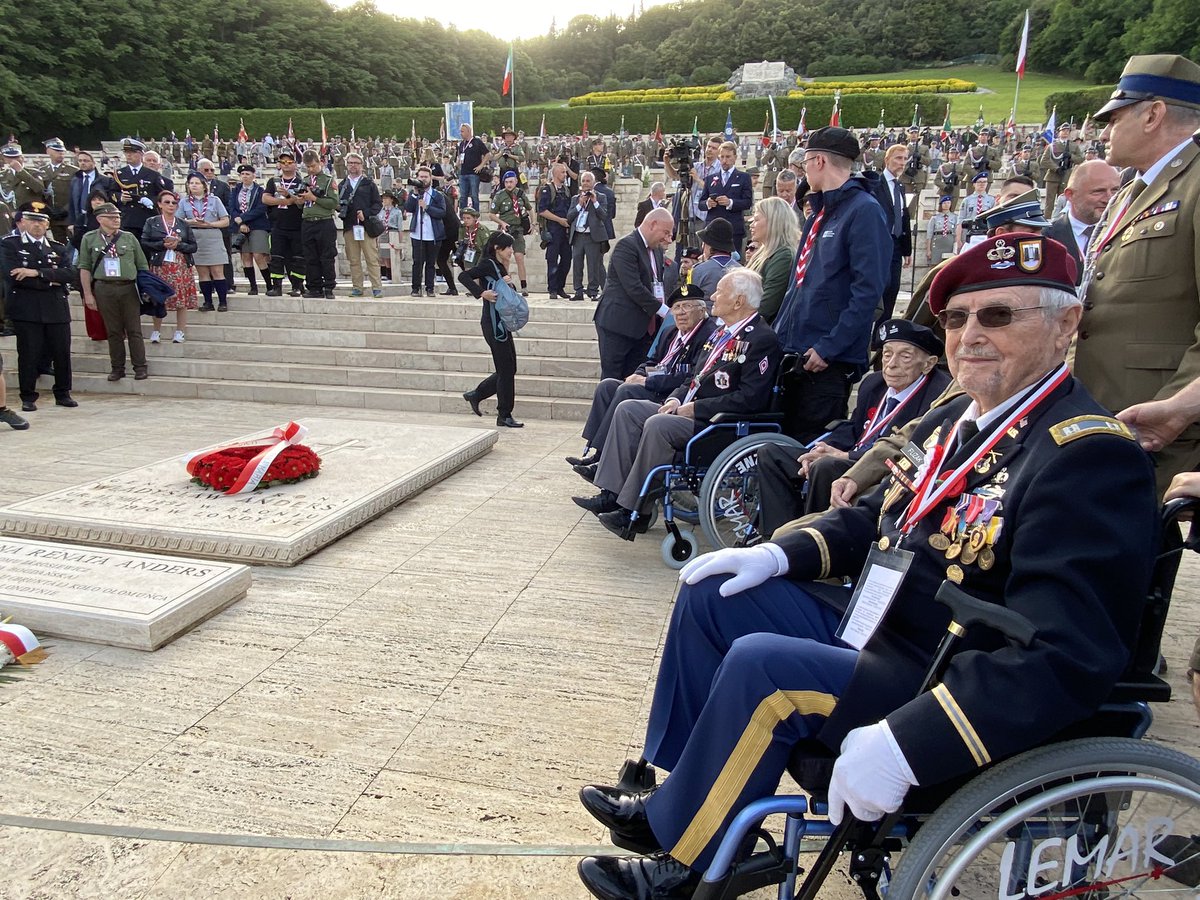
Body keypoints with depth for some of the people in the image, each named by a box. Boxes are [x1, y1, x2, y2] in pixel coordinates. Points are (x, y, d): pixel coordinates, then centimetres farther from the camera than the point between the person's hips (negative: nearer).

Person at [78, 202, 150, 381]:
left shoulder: (129, 237, 7)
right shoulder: (89, 239, 5)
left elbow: (142, 266, 9)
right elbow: (85, 268, 5)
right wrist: (88, 294, 0)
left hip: (128, 288, 0)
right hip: (104, 289, 0)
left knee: (134, 330, 2)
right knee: (113, 331, 6)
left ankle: (140, 367, 8)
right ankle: (117, 368, 14)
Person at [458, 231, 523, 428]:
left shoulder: (500, 267, 15)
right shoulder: (488, 264, -11)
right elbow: (463, 276, -23)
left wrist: (507, 282, -7)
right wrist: (482, 293, -28)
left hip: (502, 324, 9)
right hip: (493, 324, -9)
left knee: (508, 369, 13)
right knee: (506, 369, -3)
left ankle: (475, 395, 25)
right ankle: (504, 416, 6)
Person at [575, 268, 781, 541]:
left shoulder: (762, 339, -13)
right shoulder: (721, 332, 17)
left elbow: (750, 398, -22)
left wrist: (696, 408, -19)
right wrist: (677, 398, 2)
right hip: (690, 410, 10)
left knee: (658, 424, -30)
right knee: (628, 409, -2)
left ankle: (635, 512, -20)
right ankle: (612, 493, -6)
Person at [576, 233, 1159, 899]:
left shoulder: (1093, 456, -21)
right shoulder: (954, 420, 8)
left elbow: (1069, 658, -29)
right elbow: (873, 520, 19)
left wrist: (902, 744, -35)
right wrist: (778, 555, 1)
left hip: (960, 700, -9)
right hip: (876, 631, 9)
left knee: (761, 669, -27)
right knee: (711, 595, 6)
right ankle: (682, 798, 15)